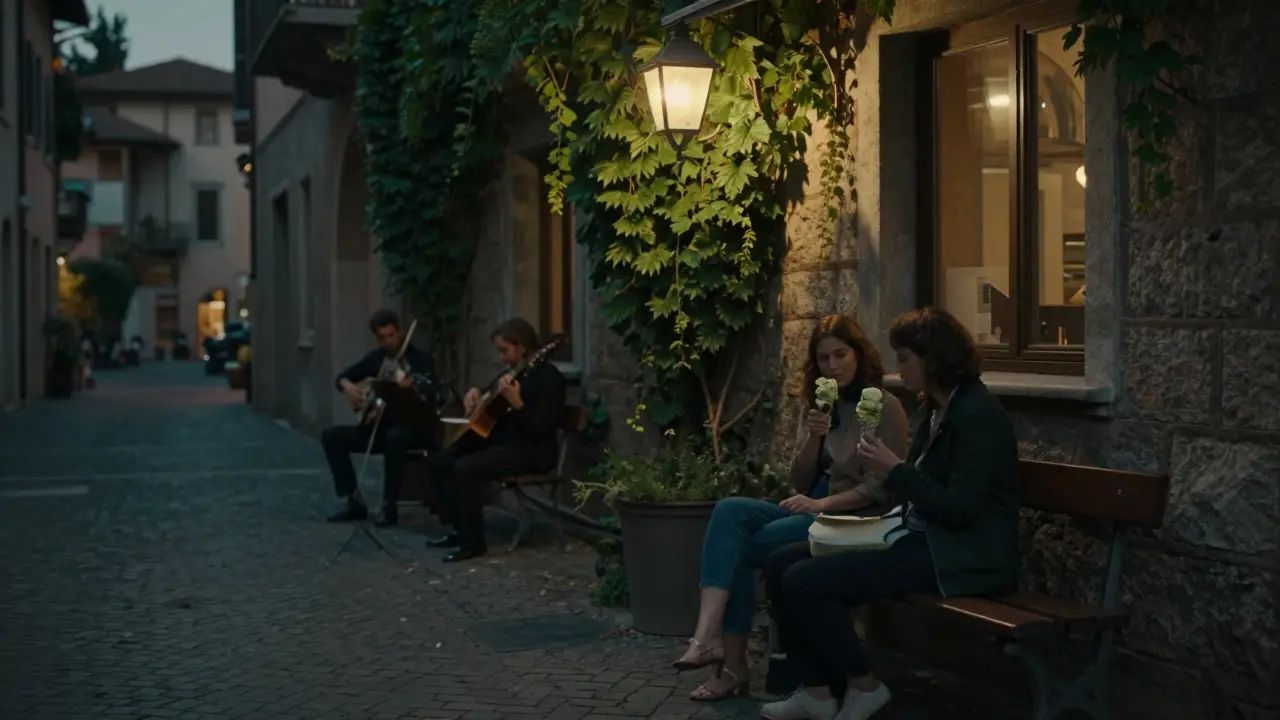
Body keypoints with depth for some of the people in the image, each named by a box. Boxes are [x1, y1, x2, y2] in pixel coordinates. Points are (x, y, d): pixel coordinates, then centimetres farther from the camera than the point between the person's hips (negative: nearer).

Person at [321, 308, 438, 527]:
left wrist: (412, 391, -42)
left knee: (395, 437, -41)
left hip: (412, 426, -6)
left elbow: (430, 399, -20)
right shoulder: (376, 357, 9)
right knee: (331, 435, -11)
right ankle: (353, 501, -9)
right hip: (380, 423, 6)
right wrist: (348, 386, -7)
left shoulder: (420, 358, -8)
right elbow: (342, 377, 16)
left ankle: (389, 506, -29)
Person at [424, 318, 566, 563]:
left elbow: (541, 429, -22)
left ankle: (473, 542, -18)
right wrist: (476, 394, 10)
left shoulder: (547, 377, -14)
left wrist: (516, 403, -32)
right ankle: (458, 528, 9)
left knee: (465, 468, -29)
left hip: (530, 451, -10)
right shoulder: (511, 372, 14)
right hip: (501, 440, 10)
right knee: (438, 461, 4)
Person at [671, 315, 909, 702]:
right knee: (729, 511, -22)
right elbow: (801, 482, 12)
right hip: (815, 508, 7)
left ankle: (732, 663, -17)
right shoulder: (823, 407, 17)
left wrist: (822, 503, -19)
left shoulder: (885, 407, -4)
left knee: (741, 546, -22)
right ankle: (709, 634, -34)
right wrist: (814, 437, -6)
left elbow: (882, 486, -11)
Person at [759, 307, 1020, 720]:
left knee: (804, 581, -21)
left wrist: (896, 470, -16)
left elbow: (959, 509, -22)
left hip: (955, 558, -10)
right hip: (920, 538, 10)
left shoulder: (978, 415, -15)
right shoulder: (937, 410, 14)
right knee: (782, 566, 2)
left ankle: (864, 686, -3)